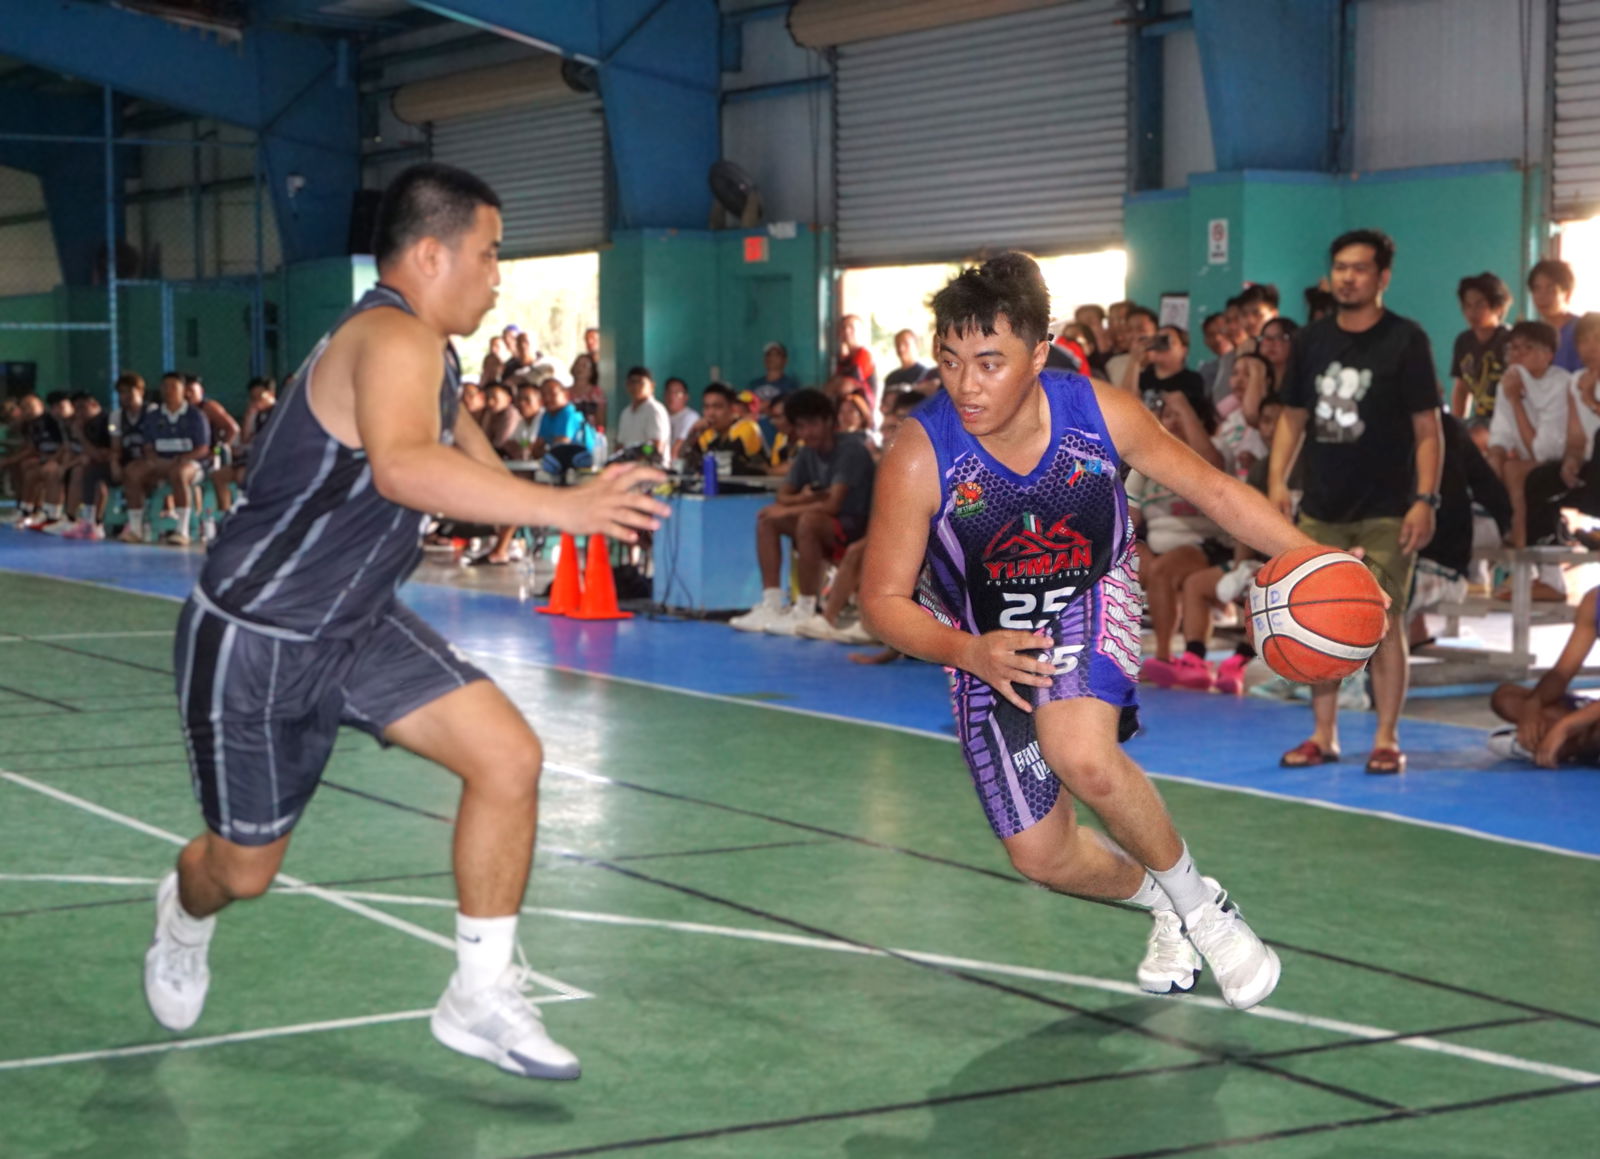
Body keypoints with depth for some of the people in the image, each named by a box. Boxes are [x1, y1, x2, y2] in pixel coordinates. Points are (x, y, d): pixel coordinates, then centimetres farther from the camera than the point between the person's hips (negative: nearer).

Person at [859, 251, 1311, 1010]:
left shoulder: (1102, 414, -23)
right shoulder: (921, 456, -28)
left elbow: (1208, 486, -7)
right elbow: (883, 600, -21)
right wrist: (968, 652, -40)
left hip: (1091, 604, -1)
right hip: (988, 645, 2)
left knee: (1081, 753, -34)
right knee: (1040, 856, 2)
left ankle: (1199, 903, -9)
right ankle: (1163, 902, 35)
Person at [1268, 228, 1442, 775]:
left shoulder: (1405, 341, -4)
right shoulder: (1310, 341, 8)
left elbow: (1427, 428, -5)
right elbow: (1293, 418, 14)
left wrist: (1425, 499, -14)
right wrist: (1278, 481, 0)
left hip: (1386, 510, -4)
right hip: (1322, 508, 4)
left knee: (1383, 621, -6)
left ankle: (1387, 738, 3)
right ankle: (1323, 735, 16)